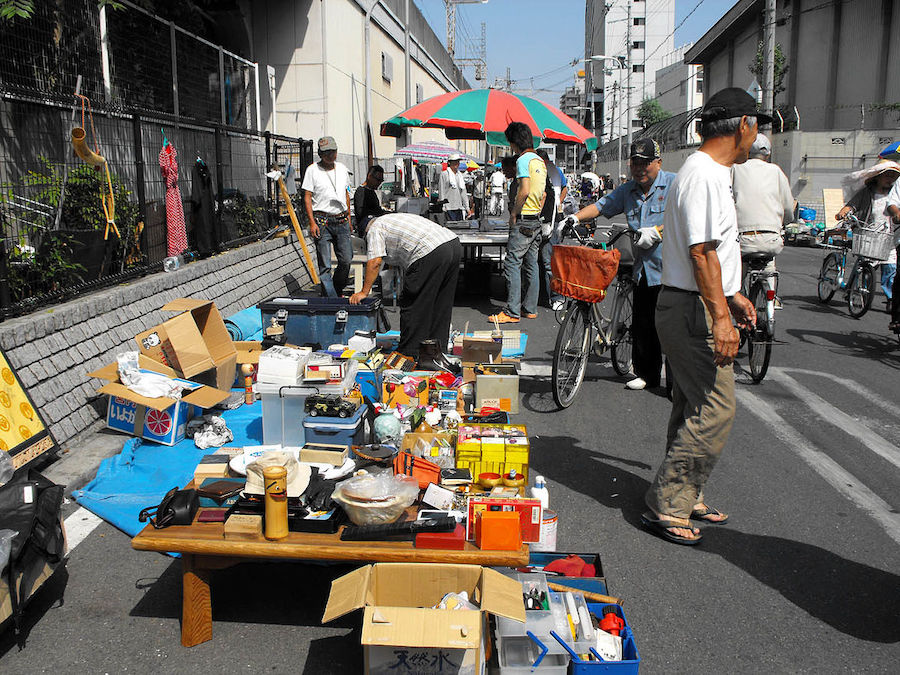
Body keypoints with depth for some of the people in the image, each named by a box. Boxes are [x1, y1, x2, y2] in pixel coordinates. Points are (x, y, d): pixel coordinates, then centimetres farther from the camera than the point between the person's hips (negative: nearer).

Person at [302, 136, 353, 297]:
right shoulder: (312, 170, -1)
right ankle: (332, 300, 1)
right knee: (325, 265, -5)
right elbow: (307, 197, -4)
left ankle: (337, 291, 24)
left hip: (341, 220, 5)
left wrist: (349, 217, 19)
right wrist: (312, 222, -12)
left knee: (346, 260, 2)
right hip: (322, 221, -4)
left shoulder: (342, 169, 13)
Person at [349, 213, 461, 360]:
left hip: (431, 254, -9)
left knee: (411, 304, 3)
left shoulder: (375, 228, 13)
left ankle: (407, 355, 9)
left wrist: (364, 292, 5)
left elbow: (375, 262, -1)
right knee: (441, 306, 17)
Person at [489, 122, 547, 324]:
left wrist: (514, 214, -13)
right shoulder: (540, 161, 15)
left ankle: (512, 312, -8)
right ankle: (530, 308, 16)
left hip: (523, 220, -9)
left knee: (512, 264, -7)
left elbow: (524, 191, -22)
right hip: (536, 220, 9)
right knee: (531, 264, 11)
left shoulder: (523, 160, -12)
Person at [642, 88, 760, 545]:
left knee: (693, 409, 16)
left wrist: (732, 295, 29)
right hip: (695, 311, -11)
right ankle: (666, 507, -1)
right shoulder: (703, 176, -17)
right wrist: (720, 317, -25)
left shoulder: (710, 172, 17)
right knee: (715, 409, -8)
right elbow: (702, 253, -23)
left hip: (692, 308, 11)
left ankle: (685, 498, 27)